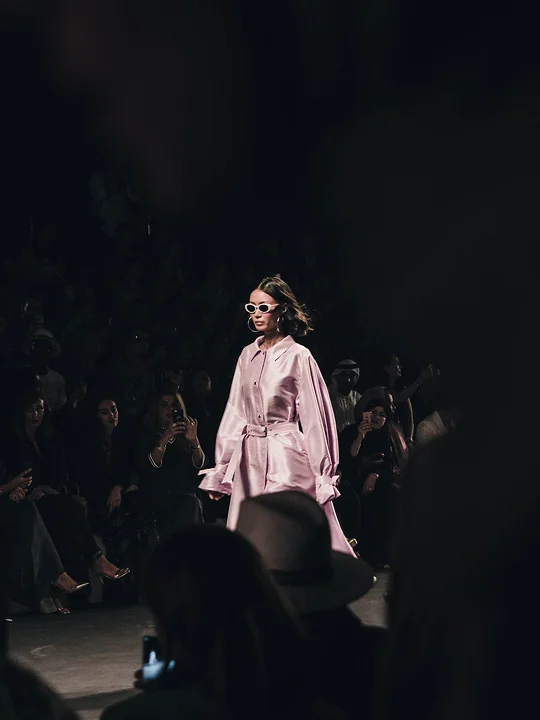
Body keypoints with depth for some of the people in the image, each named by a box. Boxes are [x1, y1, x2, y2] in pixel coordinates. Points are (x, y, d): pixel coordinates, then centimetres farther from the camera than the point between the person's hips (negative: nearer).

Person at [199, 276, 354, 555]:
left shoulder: (298, 356, -5)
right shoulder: (247, 356, 11)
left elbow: (315, 417, -6)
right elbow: (235, 413, 14)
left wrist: (324, 476, -8)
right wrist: (220, 469, 11)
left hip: (286, 458, -6)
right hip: (250, 459, 6)